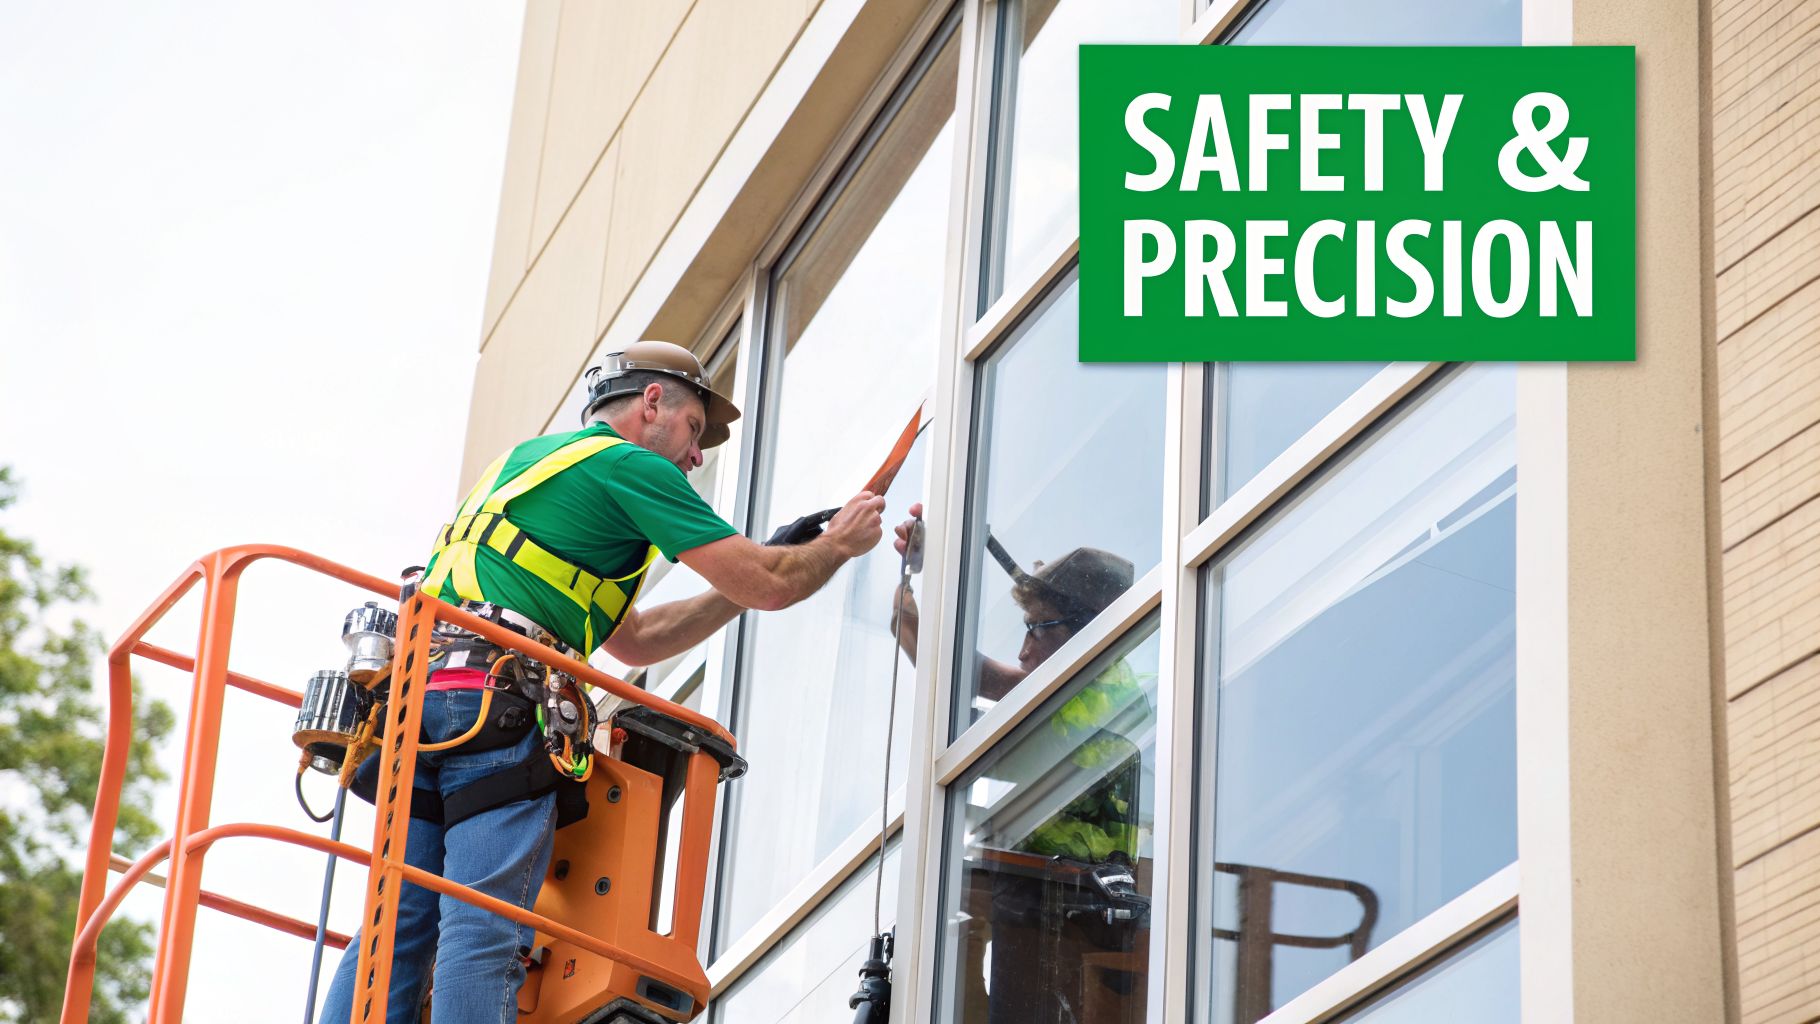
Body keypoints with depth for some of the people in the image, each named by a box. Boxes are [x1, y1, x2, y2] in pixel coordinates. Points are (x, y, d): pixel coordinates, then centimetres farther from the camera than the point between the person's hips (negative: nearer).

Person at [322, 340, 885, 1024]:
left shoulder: (526, 460, 33)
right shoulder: (629, 464, 7)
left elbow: (634, 639, 36)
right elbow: (767, 586, 4)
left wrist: (774, 558, 36)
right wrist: (839, 543, 25)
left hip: (415, 687, 8)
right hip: (498, 696, -8)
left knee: (400, 927, -1)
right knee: (485, 933, -15)